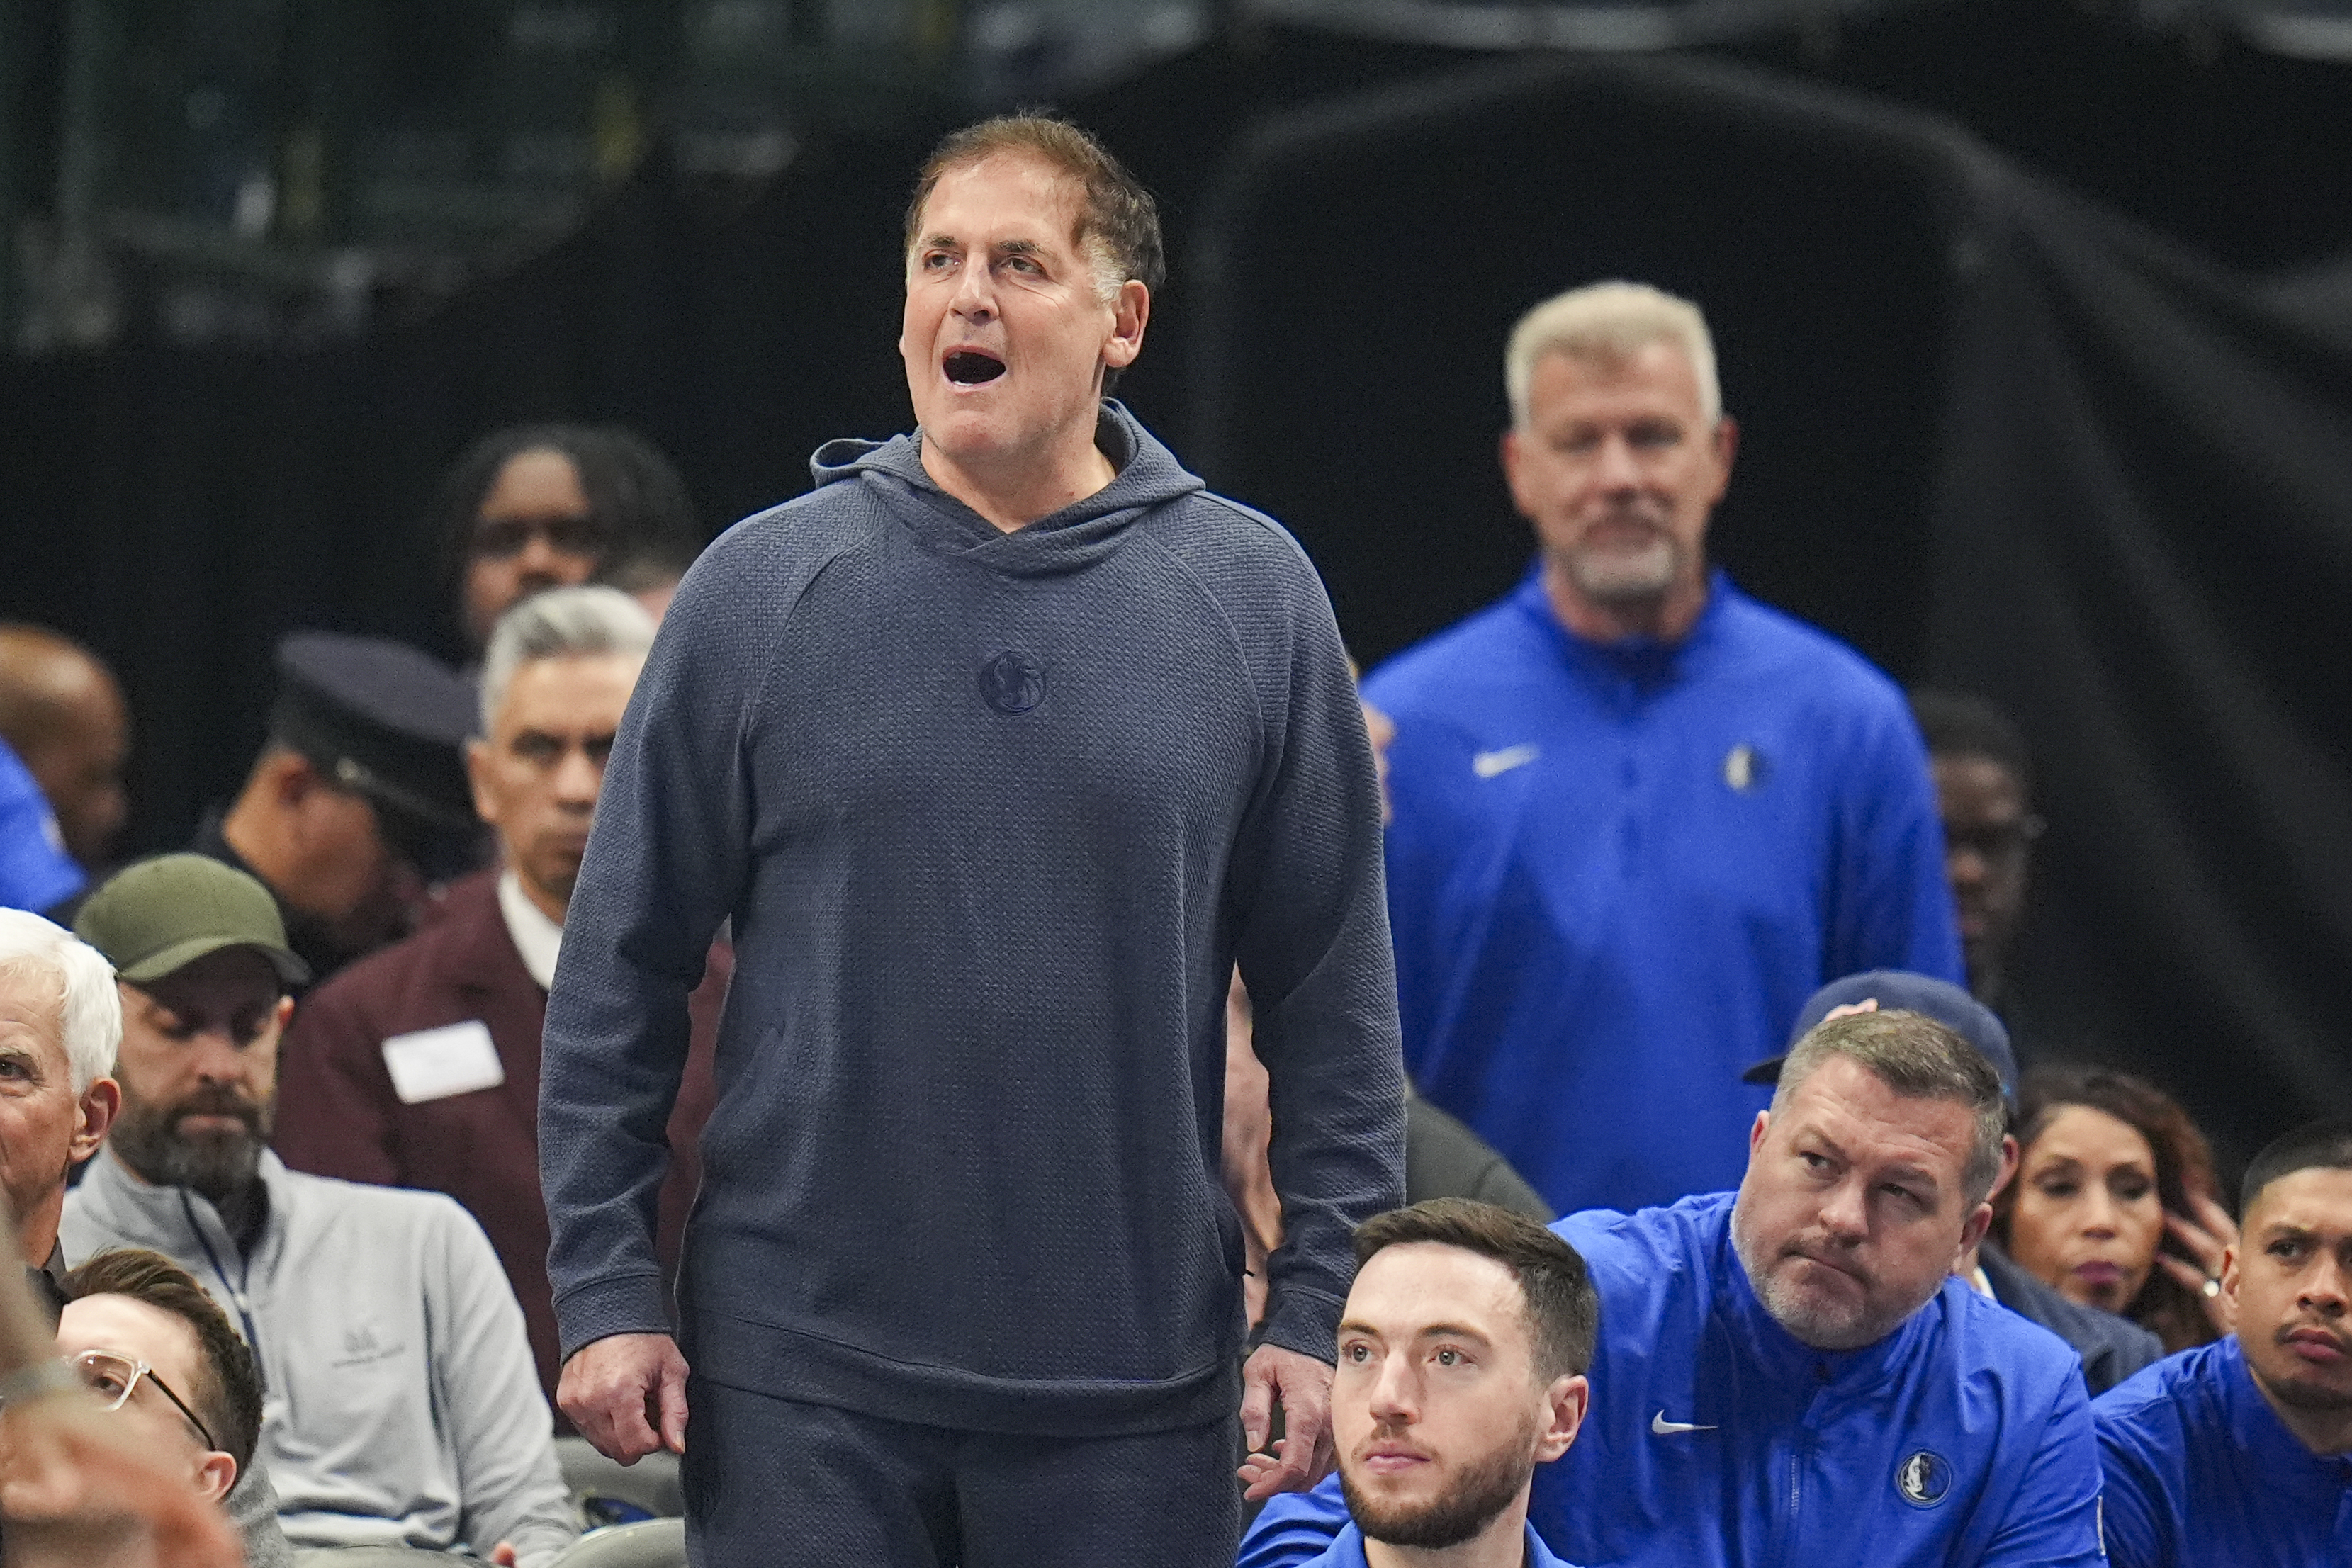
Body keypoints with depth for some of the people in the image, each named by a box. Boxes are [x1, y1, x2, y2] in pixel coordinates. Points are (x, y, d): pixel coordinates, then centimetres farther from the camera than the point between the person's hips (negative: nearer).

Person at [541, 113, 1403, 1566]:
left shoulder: (1251, 599, 3)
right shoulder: (760, 588, 2)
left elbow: (1337, 996, 5)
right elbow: (622, 972, 4)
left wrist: (1323, 1307, -1)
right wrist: (606, 1288, -1)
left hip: (1135, 1392, 1)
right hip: (804, 1383, 0)